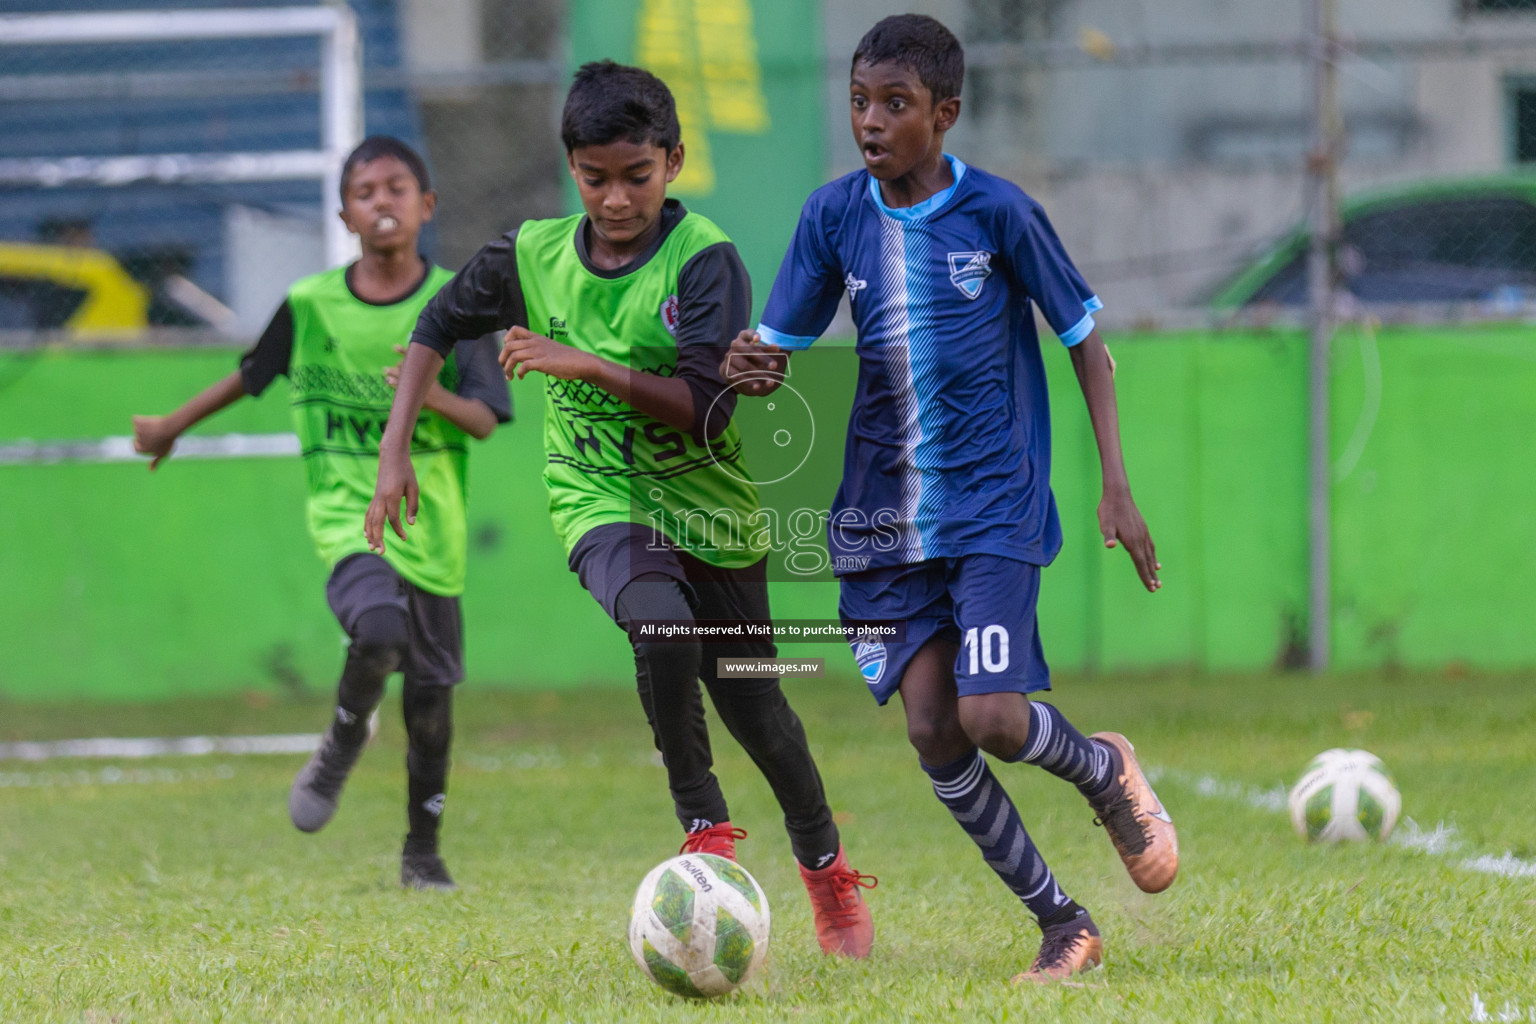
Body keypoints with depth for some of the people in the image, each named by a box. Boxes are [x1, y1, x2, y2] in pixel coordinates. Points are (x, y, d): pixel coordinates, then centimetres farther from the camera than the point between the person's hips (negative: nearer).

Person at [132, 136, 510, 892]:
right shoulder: (311, 305, 1)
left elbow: (486, 420, -5)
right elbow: (252, 374, 19)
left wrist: (437, 398, -26)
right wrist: (173, 426, 29)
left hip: (430, 518, 1)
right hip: (345, 507, -1)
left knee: (431, 691, 5)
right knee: (379, 631, -29)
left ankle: (422, 850, 23)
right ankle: (343, 740, 2)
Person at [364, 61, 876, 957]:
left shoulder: (705, 261, -16)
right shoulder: (535, 254, -4)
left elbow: (705, 406, -24)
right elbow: (440, 327, 12)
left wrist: (585, 365, -29)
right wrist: (394, 451, 5)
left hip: (712, 511, -1)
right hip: (600, 502, 1)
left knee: (751, 706, 9)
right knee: (663, 627, -31)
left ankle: (826, 865, 35)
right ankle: (706, 832, -15)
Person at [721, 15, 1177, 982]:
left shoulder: (998, 212, -8)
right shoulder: (835, 215, 1)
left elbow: (1086, 344, 0)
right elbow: (778, 351, 4)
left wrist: (1117, 486, -6)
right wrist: (745, 368, -21)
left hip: (993, 504, -4)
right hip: (887, 511, 4)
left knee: (991, 717, -17)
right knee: (932, 731, -4)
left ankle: (1107, 770, 18)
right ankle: (1062, 923, 11)